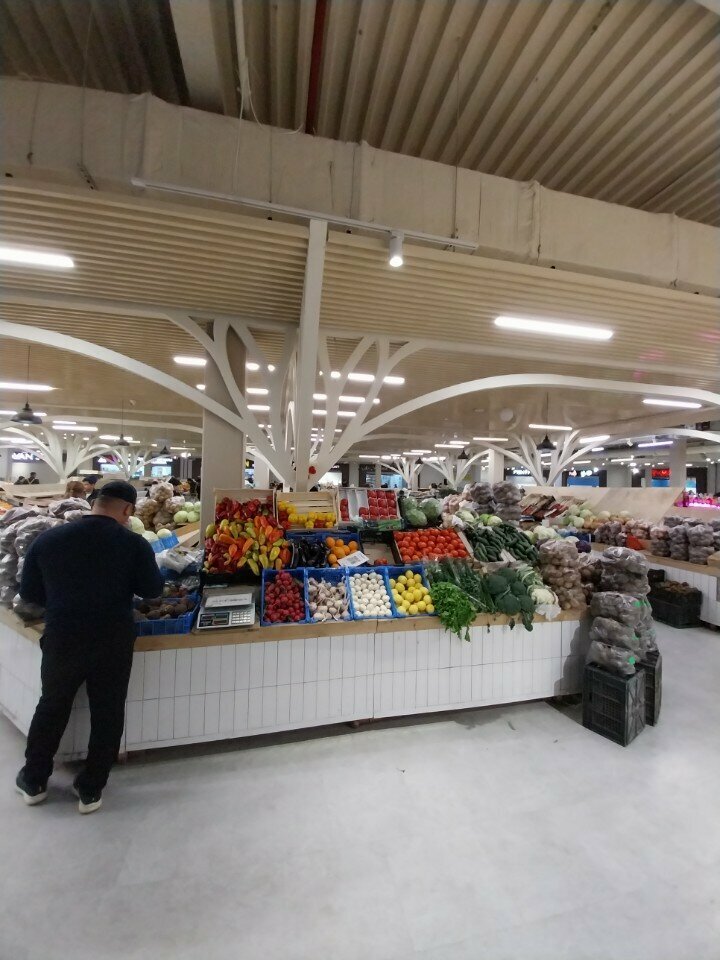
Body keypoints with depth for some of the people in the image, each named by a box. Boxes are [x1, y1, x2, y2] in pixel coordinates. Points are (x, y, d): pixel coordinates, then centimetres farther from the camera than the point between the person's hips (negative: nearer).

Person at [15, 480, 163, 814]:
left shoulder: (48, 538, -5)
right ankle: (90, 790, 30)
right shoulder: (134, 543, -14)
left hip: (62, 639, 3)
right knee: (107, 714, 15)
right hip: (114, 641, -2)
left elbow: (28, 592, 5)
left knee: (51, 708, 26)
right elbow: (153, 590, -8)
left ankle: (33, 781, 44)